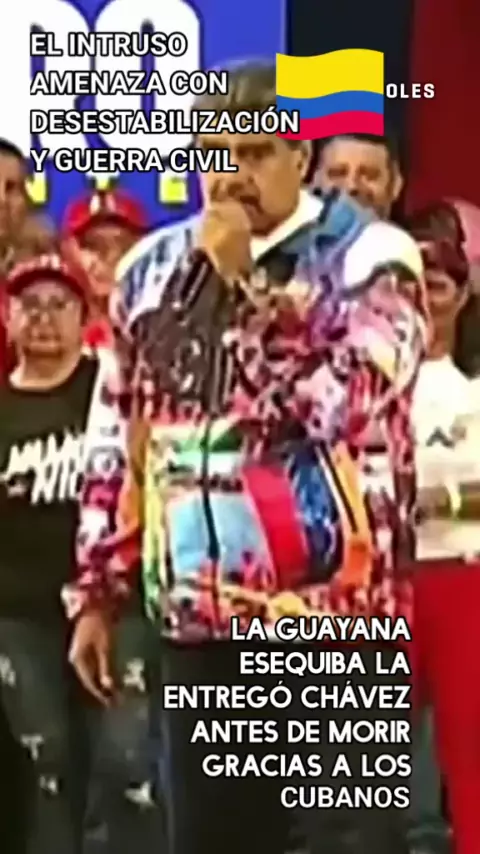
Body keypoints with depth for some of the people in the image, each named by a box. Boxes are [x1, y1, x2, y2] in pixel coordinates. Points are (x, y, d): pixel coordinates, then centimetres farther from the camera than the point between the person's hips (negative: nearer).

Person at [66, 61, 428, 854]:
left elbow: (341, 404, -21)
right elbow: (116, 445, 13)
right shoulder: (154, 268, 9)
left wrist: (244, 282, -16)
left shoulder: (369, 256, -5)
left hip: (330, 609, -4)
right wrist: (95, 592, 12)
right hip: (194, 618, 5)